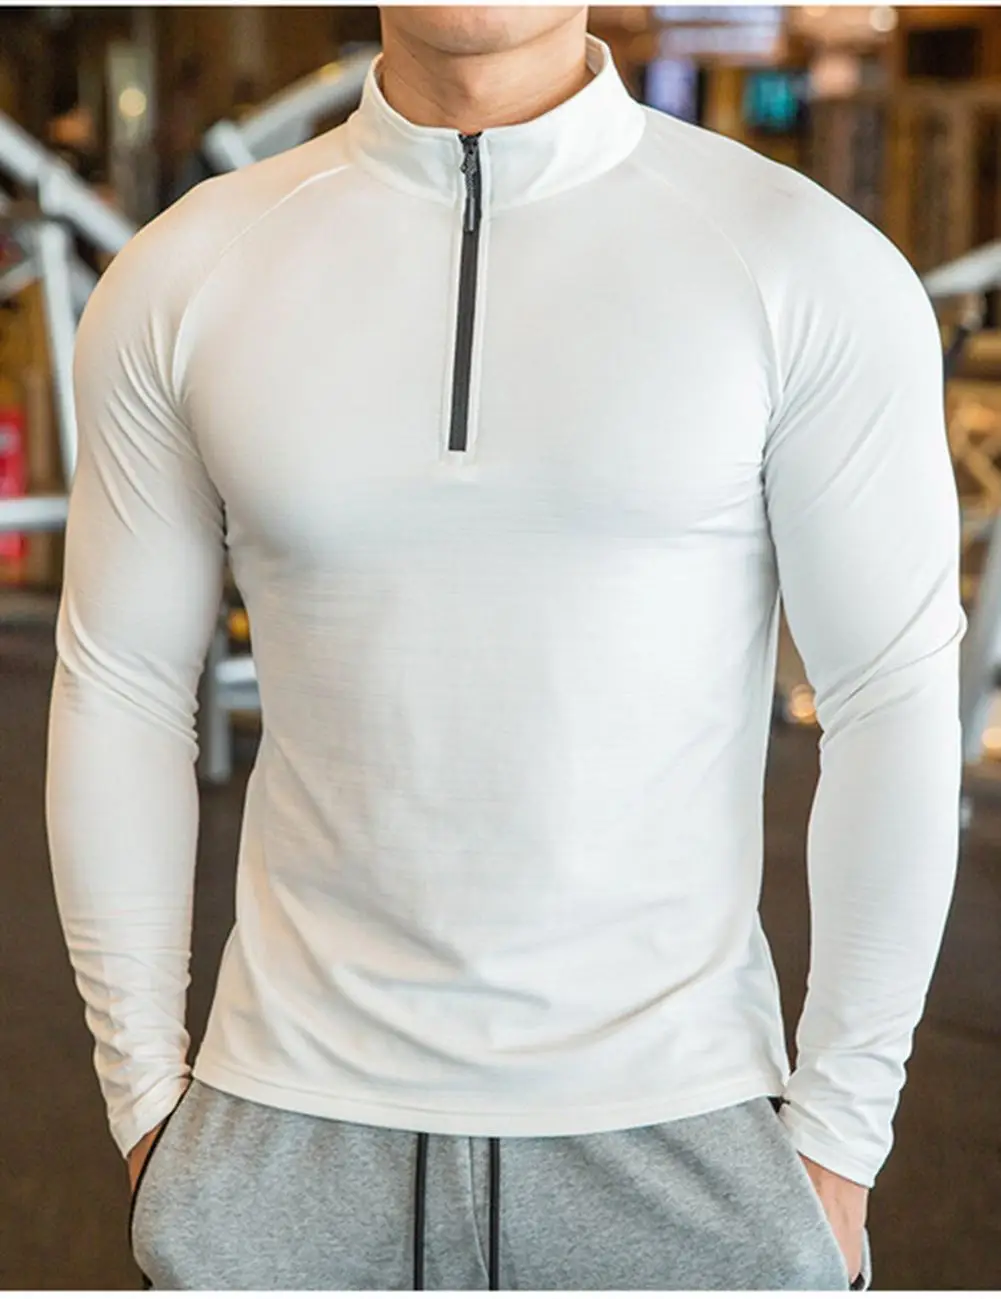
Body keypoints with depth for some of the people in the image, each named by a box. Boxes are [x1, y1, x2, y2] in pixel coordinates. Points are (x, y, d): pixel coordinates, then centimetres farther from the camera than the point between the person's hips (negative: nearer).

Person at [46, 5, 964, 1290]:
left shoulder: (813, 269, -8)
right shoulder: (184, 281, -2)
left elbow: (896, 702, -6)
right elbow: (121, 692, 3)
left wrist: (838, 1137, -4)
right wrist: (145, 1101, 4)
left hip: (676, 1132, -1)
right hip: (293, 1129, 2)